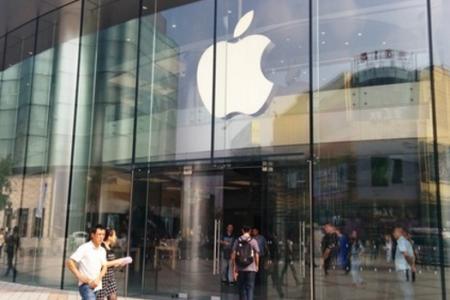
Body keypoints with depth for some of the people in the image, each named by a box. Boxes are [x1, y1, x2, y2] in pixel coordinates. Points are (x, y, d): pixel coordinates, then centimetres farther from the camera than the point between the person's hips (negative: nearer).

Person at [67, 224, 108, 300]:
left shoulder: (102, 250, 10)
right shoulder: (84, 248, -10)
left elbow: (104, 267, 11)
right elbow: (69, 262, -13)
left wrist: (97, 280, -7)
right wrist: (80, 277, -19)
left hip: (96, 286, 7)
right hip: (85, 285, -7)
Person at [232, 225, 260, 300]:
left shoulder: (237, 241, 2)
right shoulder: (253, 241, -4)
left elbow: (233, 255, -1)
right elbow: (257, 255, -4)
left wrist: (234, 269, 3)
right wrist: (257, 266, 13)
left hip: (240, 269, 2)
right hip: (251, 269, -2)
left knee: (242, 288, 13)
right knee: (250, 288, 0)